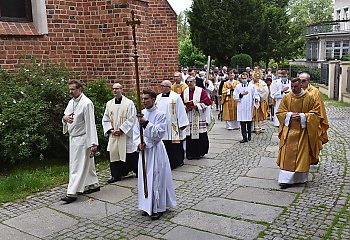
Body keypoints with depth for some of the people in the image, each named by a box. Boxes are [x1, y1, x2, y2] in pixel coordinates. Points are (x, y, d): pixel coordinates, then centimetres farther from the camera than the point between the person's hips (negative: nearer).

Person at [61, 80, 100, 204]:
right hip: (73, 138, 8)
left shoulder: (87, 103, -17)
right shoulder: (71, 102, 9)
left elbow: (90, 124, -20)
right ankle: (94, 185, 30)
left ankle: (72, 193, -1)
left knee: (78, 166, -4)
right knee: (87, 163, 17)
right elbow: (65, 116, 19)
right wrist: (65, 118, -8)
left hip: (82, 139, -8)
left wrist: (93, 143, -22)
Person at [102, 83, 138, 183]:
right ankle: (116, 175, 15)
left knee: (130, 155, 2)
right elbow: (105, 120, 10)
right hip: (113, 134, 4)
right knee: (114, 154, 4)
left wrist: (121, 130, -15)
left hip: (126, 134, -4)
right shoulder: (109, 104, 9)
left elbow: (131, 119, -10)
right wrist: (111, 130, -4)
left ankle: (138, 171, 23)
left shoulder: (129, 103, -5)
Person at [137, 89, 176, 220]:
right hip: (144, 149, 6)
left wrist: (146, 123, -27)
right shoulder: (141, 113, 6)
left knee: (156, 178, -1)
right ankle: (147, 206, 25)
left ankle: (158, 208, 11)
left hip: (155, 149, -6)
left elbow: (159, 133, -18)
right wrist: (139, 143, -8)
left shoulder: (160, 114, -11)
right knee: (144, 178, 11)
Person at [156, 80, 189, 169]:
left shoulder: (175, 97, -5)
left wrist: (182, 124, -8)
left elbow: (180, 111, -6)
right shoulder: (158, 97, 11)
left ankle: (178, 161, 17)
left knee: (174, 147, 2)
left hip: (172, 127, -4)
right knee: (164, 145, 5)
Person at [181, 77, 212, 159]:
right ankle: (190, 153, 11)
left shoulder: (201, 91, 0)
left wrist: (196, 106, -14)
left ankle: (199, 153, 12)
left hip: (199, 118, -2)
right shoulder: (184, 92, 10)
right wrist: (186, 107, -9)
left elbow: (206, 103, -4)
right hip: (188, 118, 2)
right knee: (189, 136, 1)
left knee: (200, 136, -2)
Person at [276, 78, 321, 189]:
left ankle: (300, 178, 20)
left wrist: (302, 116, -15)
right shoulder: (286, 97, 2)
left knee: (302, 154, 5)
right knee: (287, 155, -3)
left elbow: (316, 113, -2)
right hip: (288, 131, 1)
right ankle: (286, 179, 0)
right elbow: (280, 112, 6)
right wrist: (290, 115, -12)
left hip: (303, 131, -1)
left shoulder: (309, 98, -3)